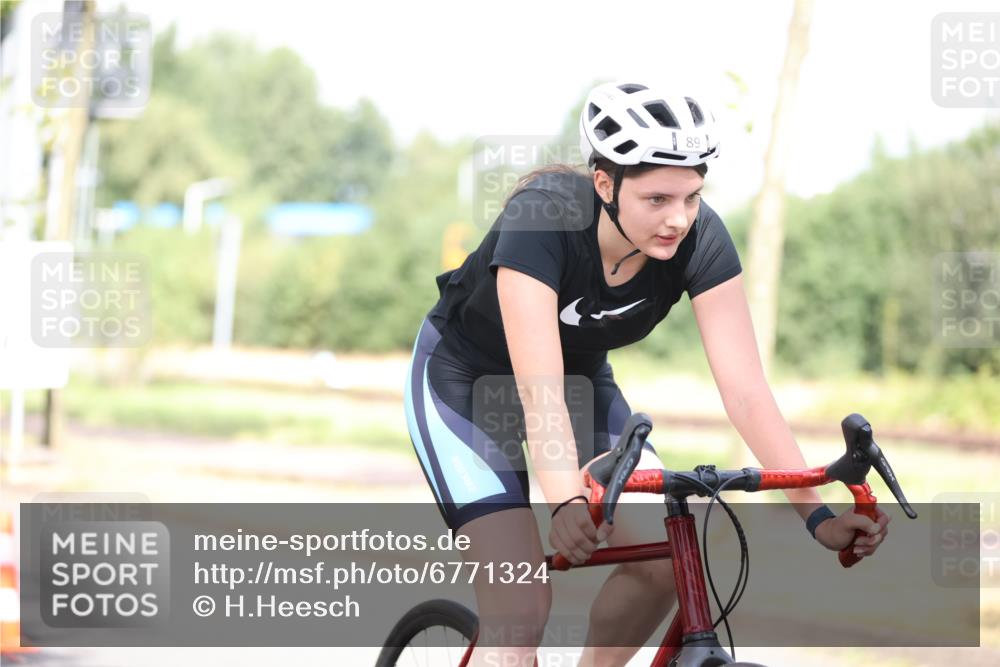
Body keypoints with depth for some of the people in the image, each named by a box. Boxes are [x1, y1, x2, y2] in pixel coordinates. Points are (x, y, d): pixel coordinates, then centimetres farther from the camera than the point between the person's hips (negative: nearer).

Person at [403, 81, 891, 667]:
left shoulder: (700, 239, -24)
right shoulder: (543, 218, -36)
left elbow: (747, 391, -26)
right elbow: (539, 389, -43)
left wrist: (817, 514, -34)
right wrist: (567, 502, -58)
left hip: (583, 376, 5)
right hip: (465, 378, -5)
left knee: (665, 559, -13)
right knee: (522, 608, -19)